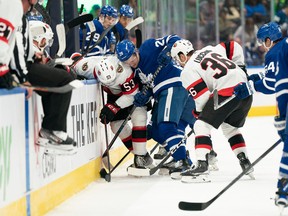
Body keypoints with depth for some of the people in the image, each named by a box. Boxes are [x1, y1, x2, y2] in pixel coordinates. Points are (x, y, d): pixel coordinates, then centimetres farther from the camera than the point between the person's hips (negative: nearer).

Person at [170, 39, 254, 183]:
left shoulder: (187, 71, 2)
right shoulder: (210, 50, 23)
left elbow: (202, 96, -4)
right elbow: (234, 47, 25)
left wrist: (198, 112, 14)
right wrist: (240, 67, 34)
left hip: (227, 92, -8)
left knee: (202, 125, -2)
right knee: (230, 127, 27)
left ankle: (201, 166, -16)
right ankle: (245, 163, 27)